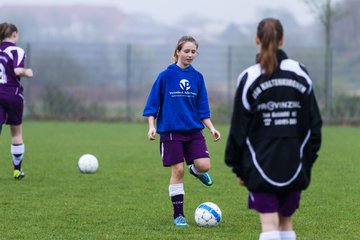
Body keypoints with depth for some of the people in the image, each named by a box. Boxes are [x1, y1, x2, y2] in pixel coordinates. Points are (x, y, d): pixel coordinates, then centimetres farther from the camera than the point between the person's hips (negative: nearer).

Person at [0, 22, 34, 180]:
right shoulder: (17, 51, -7)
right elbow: (18, 70, -21)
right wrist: (27, 73, -1)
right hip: (13, 94, -3)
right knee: (16, 133, 15)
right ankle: (17, 169, 22)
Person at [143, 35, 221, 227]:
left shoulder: (197, 77, 7)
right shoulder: (166, 76, -3)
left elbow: (202, 108, 11)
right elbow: (153, 103, 0)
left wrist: (211, 127, 1)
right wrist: (151, 126, -10)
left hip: (194, 130, 3)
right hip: (171, 131, -3)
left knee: (204, 165, -14)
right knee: (178, 170, -4)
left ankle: (196, 171, 25)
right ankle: (178, 215, 7)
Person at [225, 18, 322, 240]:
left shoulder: (249, 78, -6)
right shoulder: (300, 73, 4)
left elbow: (239, 128, -3)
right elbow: (314, 121, 8)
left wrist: (238, 167, 6)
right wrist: (308, 158, 15)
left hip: (262, 165, -3)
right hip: (294, 165, 3)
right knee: (286, 221, 15)